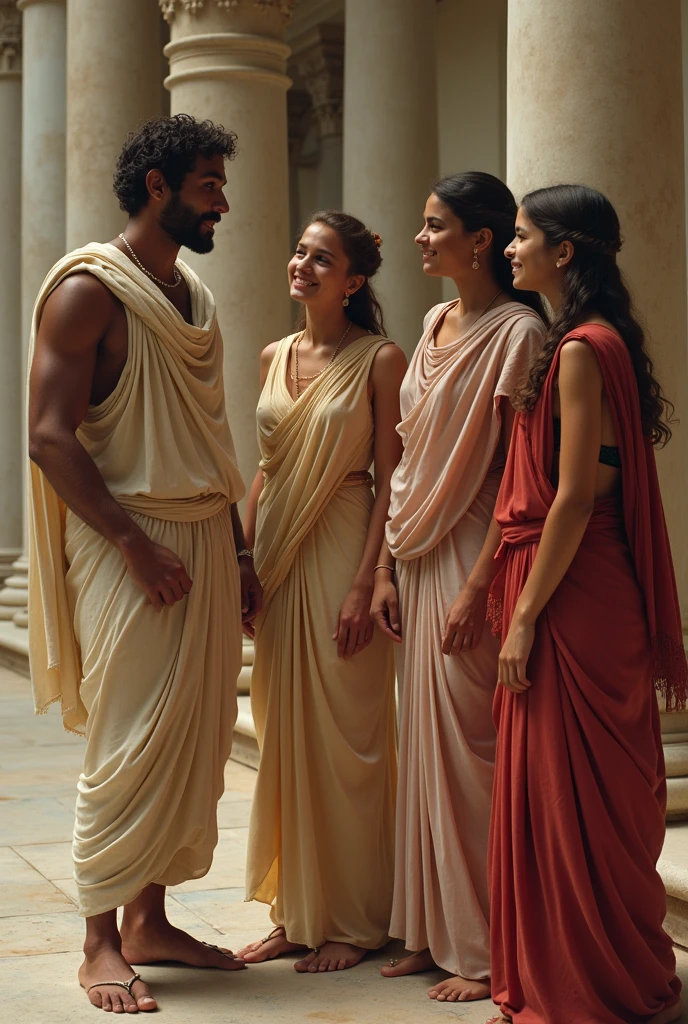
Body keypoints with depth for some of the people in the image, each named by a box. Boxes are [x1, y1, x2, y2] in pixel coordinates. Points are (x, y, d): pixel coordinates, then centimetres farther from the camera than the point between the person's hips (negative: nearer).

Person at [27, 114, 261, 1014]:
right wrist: (135, 545, -19)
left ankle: (150, 920, 19)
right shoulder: (89, 288, -8)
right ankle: (102, 944, 3)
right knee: (129, 746, -6)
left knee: (193, 740, 8)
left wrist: (238, 551, 16)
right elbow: (50, 438, -15)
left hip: (206, 542, 8)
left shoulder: (196, 297, 17)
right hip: (128, 545, -8)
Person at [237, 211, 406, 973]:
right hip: (277, 556, 6)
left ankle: (353, 921, 11)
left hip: (342, 549, -6)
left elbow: (390, 480, -9)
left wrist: (365, 583, -15)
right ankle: (295, 914, 20)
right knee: (284, 732, 10)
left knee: (346, 736, 0)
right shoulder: (275, 357, 11)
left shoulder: (380, 359, -7)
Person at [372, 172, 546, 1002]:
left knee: (469, 748, -4)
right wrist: (387, 567, 12)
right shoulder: (434, 327, 14)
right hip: (420, 561, 8)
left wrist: (478, 588, -19)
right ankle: (431, 931, 20)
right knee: (426, 744, 11)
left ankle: (486, 950, 7)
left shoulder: (518, 333, -11)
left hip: (471, 563, -8)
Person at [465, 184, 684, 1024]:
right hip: (574, 597, 10)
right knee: (562, 789, 14)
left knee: (574, 794, -1)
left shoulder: (583, 351, -15)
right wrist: (515, 599, 16)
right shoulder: (579, 344, 15)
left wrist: (526, 614, -18)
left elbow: (576, 496, -20)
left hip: (573, 600, -10)